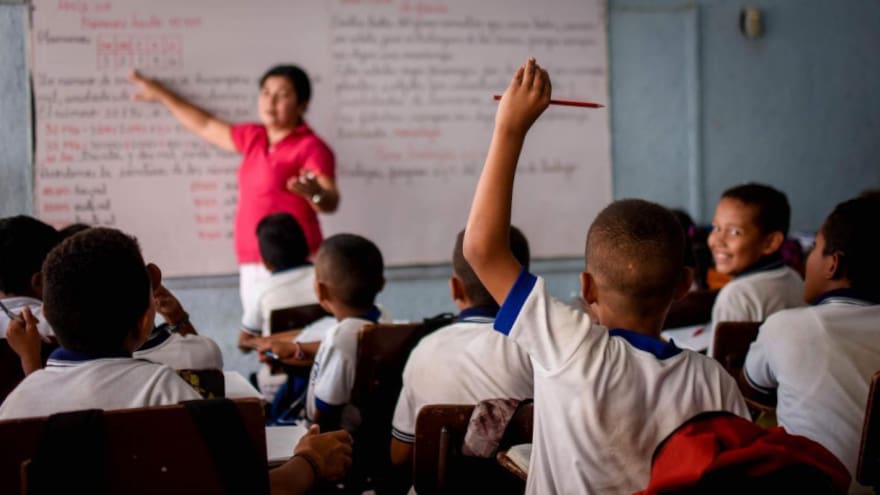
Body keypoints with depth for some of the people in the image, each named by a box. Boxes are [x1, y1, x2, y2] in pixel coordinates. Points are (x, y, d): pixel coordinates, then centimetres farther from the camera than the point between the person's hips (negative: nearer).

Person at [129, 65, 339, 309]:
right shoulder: (254, 138, 15)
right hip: (251, 267, 8)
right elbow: (207, 126, 30)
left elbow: (331, 203, -18)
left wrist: (314, 193, -42)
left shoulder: (311, 147, -7)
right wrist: (162, 95, 38)